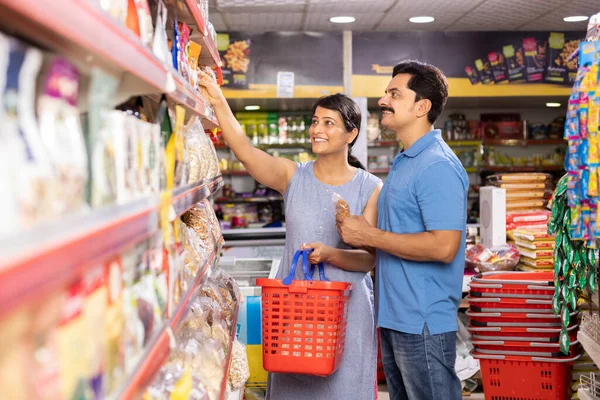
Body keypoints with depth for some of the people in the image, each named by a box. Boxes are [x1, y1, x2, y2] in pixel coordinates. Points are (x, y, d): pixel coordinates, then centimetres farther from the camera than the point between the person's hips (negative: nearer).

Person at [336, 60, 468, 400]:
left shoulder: (438, 166, -17)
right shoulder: (404, 161, 15)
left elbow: (443, 247, -25)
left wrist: (370, 236, -18)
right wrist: (356, 230, 8)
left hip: (423, 324, -10)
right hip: (395, 318, 10)